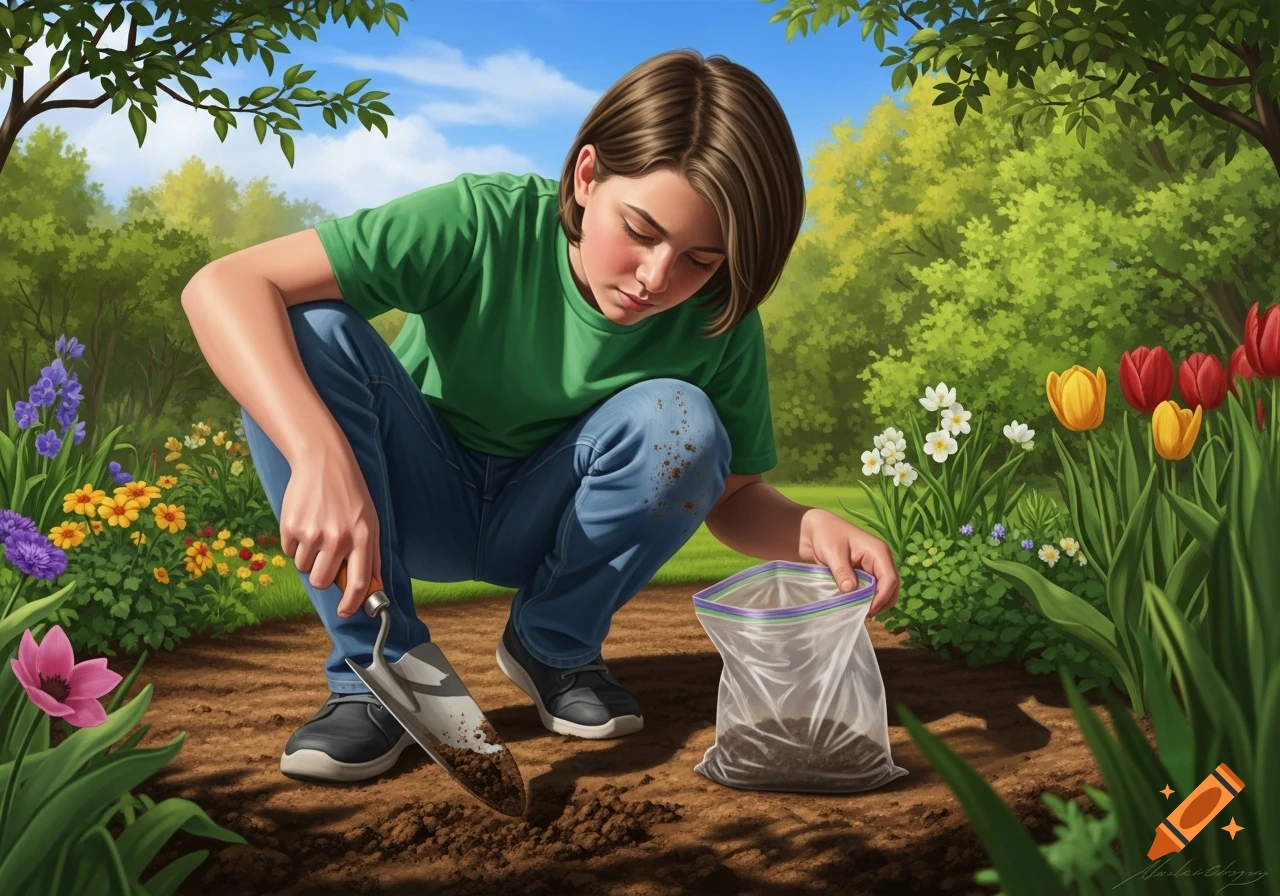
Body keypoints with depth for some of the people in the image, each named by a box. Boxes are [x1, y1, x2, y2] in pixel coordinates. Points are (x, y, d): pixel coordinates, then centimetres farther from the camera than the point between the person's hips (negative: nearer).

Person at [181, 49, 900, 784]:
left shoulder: (720, 323, -18)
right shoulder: (485, 222, -28)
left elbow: (732, 497, -7)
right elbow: (225, 286, -33)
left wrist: (814, 530, -31)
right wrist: (321, 455, -50)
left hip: (542, 528, 2)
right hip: (416, 502, -1)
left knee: (681, 422, -28)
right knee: (309, 334, -29)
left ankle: (554, 647, -3)